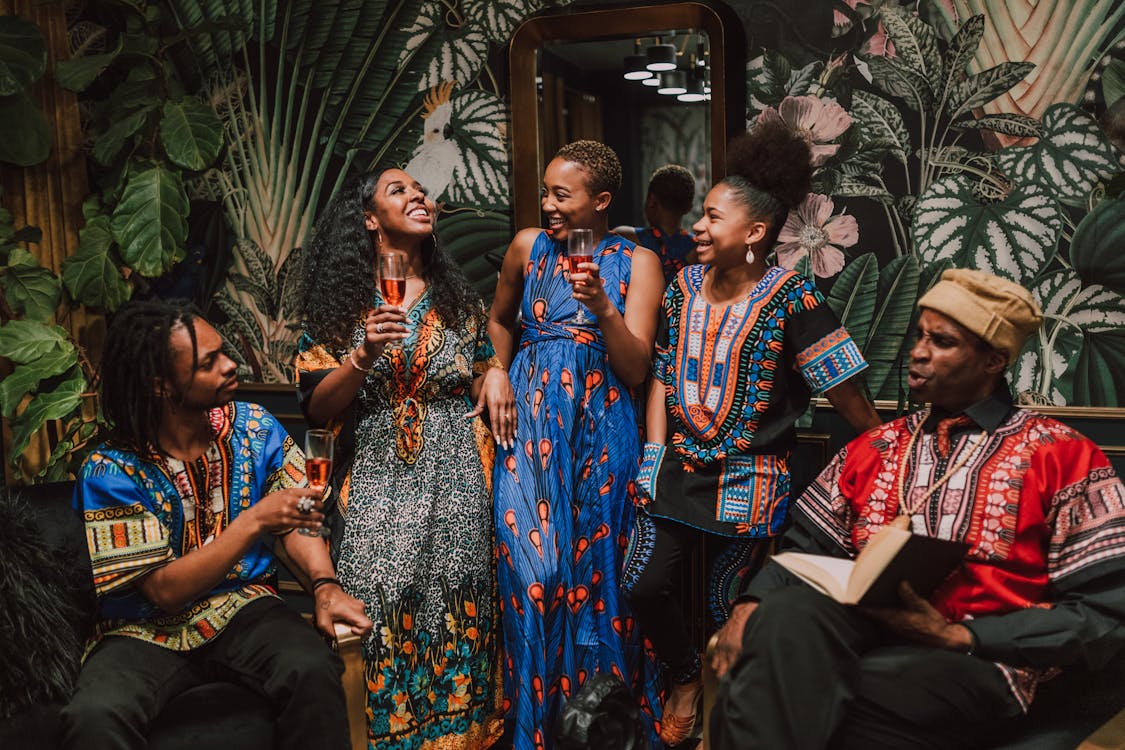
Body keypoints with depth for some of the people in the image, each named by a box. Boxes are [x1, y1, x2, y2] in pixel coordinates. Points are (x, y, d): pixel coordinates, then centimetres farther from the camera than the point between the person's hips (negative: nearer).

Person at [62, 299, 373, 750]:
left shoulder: (254, 428, -2)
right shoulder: (110, 472, -13)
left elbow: (296, 517, 0)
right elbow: (164, 590, -17)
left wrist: (326, 587, -20)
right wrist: (254, 522, -27)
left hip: (243, 607, 3)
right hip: (149, 631, -2)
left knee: (314, 671, -29)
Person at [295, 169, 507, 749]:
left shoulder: (459, 300, 12)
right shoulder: (340, 304, 5)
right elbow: (317, 409, 0)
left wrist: (498, 375, -3)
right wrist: (364, 355, -14)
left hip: (453, 486, 2)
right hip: (374, 488, -1)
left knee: (454, 614, -1)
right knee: (378, 615, -6)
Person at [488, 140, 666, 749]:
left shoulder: (637, 261, 0)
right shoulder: (528, 246, 6)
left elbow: (635, 370, -6)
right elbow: (499, 320, 24)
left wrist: (603, 307, -19)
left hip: (600, 432, -1)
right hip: (530, 426, 1)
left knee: (596, 568, 5)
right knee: (533, 572, -4)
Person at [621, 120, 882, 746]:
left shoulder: (791, 297, -13)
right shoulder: (685, 285, 5)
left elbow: (847, 394, -11)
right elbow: (662, 372, 8)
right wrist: (655, 452, 2)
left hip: (750, 478, -5)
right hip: (679, 467, 5)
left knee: (728, 602, 6)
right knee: (642, 583, -3)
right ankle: (686, 677, 26)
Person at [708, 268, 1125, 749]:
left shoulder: (1061, 456, 3)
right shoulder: (874, 447, 18)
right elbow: (806, 546, 15)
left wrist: (958, 636, -13)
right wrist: (751, 605, -7)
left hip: (973, 662, -5)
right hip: (856, 627, 5)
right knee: (787, 612, -34)